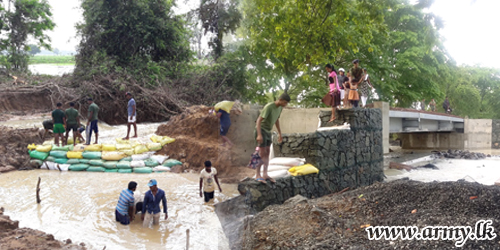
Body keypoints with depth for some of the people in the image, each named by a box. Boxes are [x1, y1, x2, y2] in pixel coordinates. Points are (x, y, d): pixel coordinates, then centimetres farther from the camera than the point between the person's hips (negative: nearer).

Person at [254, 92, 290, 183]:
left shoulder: (280, 107, 3)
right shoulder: (268, 107, -23)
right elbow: (259, 120, -25)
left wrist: (280, 134, 18)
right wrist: (259, 135, -33)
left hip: (267, 132, 8)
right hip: (260, 131, -8)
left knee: (267, 153, 6)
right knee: (262, 153, -10)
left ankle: (265, 174, 11)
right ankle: (258, 175, -3)